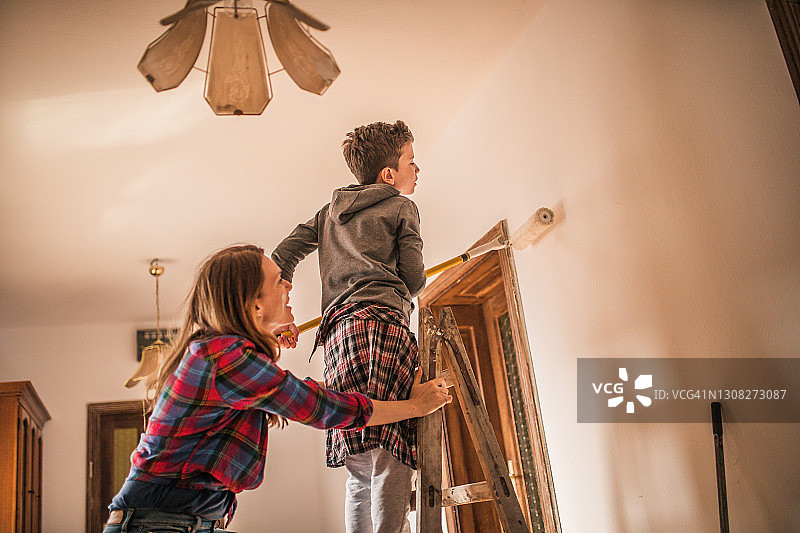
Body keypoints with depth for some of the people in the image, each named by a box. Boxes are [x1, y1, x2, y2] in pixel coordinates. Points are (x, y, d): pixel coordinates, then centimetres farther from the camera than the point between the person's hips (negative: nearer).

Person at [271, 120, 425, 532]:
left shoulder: (331, 210, 30)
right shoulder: (402, 207, 13)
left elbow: (284, 254, 23)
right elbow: (415, 279, 7)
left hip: (338, 329, 7)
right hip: (382, 320, -6)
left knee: (361, 473, 9)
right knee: (390, 460, -18)